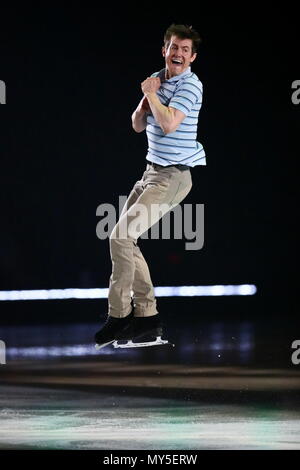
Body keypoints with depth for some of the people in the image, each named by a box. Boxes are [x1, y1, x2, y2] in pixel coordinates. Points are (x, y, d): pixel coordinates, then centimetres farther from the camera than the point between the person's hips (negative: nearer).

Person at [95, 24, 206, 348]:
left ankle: (119, 315, -7)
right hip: (152, 171, 9)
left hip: (173, 176, -9)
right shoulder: (156, 79, 11)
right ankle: (146, 312, 17)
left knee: (120, 237, -15)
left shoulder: (190, 85, -14)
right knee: (123, 239, 10)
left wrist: (151, 94, -13)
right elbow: (138, 125, 14)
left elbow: (168, 124, -26)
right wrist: (146, 99, -4)